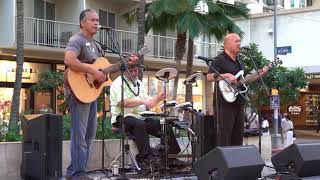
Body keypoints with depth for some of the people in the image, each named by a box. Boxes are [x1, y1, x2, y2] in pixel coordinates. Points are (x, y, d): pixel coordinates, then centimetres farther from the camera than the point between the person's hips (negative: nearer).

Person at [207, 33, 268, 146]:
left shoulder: (238, 61, 20)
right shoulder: (220, 59, -6)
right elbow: (209, 77, -16)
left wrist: (259, 75, 15)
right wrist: (226, 76, -24)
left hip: (239, 103, 9)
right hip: (225, 102, -8)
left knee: (238, 135, 10)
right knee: (224, 135, -8)